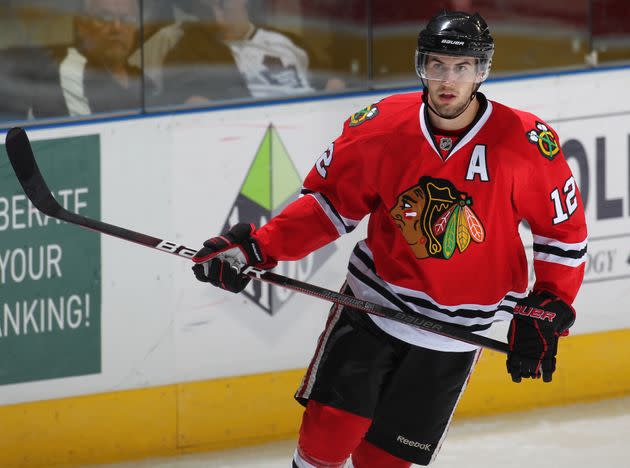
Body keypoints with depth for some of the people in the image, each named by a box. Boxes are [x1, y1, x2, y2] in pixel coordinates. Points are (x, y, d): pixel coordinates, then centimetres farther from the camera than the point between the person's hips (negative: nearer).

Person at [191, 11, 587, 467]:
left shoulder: (527, 143, -15)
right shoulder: (382, 126, -11)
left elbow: (563, 228, -4)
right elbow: (330, 198, 2)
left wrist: (548, 311, -10)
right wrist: (258, 247, -9)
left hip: (456, 329, -1)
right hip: (373, 304, 1)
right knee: (329, 430, -13)